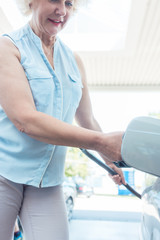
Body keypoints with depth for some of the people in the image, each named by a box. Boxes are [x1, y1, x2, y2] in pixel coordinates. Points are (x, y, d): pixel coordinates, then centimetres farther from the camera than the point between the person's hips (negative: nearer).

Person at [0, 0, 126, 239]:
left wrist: (111, 158, 24)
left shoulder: (74, 61, 11)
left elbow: (87, 120, 19)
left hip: (48, 182, 5)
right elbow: (24, 119, -19)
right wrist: (101, 142, -20)